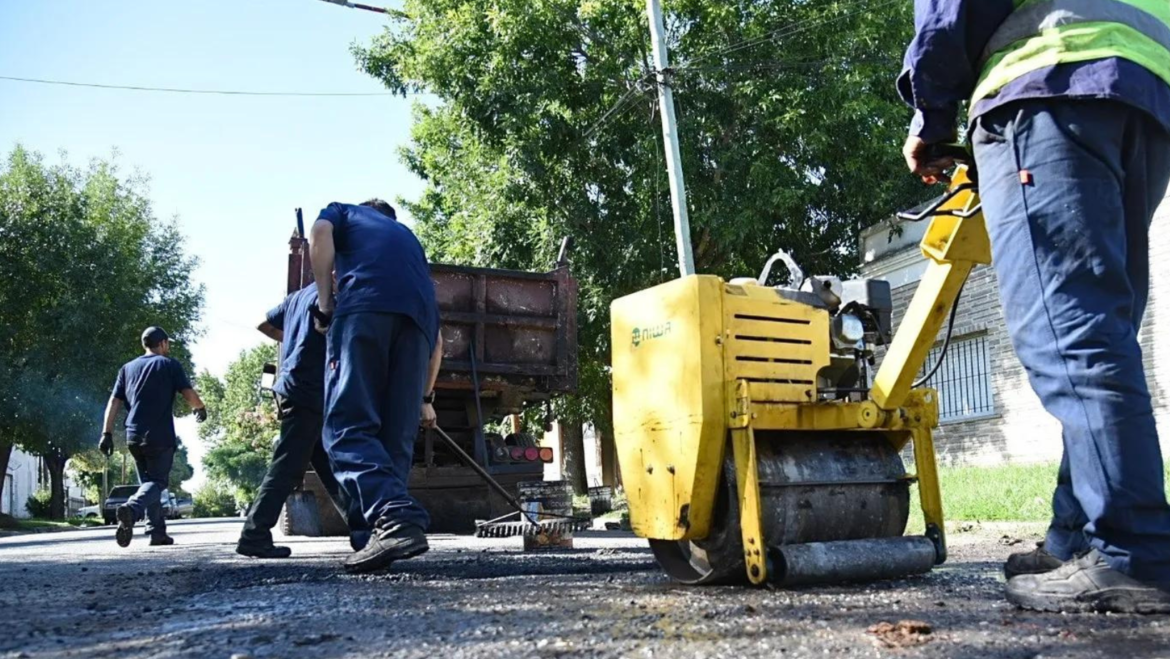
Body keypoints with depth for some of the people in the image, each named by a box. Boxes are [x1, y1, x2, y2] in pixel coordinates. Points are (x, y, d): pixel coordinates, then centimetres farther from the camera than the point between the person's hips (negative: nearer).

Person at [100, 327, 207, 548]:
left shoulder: (127, 368, 16)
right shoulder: (169, 365, 3)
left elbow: (114, 402, 9)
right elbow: (189, 395, -5)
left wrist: (107, 433, 6)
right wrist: (200, 409, 15)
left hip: (133, 437, 5)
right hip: (160, 436, -5)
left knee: (147, 481, 16)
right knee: (157, 482, -3)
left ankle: (158, 532, 12)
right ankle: (131, 508, -33)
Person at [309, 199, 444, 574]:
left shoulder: (344, 212, 33)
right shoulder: (408, 237, 42)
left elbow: (320, 234, 3)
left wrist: (325, 305, 9)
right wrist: (426, 397, 39)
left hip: (365, 306, -4)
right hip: (418, 318, 5)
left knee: (349, 426, -12)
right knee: (397, 439, 6)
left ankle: (397, 518, -32)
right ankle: (388, 527, -2)